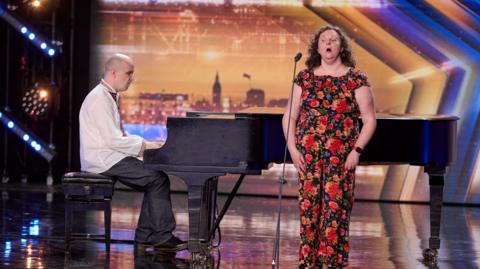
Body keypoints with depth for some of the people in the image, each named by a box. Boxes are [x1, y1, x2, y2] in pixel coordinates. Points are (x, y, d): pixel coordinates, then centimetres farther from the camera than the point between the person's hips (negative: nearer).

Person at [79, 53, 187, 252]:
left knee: (155, 180, 3)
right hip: (103, 160, -10)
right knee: (159, 179, -14)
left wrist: (145, 144, 6)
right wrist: (144, 146, -14)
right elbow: (113, 140, -23)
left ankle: (144, 237, 2)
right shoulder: (100, 98, -17)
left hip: (110, 156, 10)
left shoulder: (110, 96, 17)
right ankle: (161, 237, -9)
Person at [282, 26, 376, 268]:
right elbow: (289, 116, 9)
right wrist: (292, 148, -1)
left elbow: (369, 120, 0)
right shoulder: (304, 78, 8)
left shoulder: (355, 79, 0)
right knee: (308, 207, 2)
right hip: (308, 155, 2)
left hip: (341, 156, -2)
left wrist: (356, 151, -9)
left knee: (335, 209, -4)